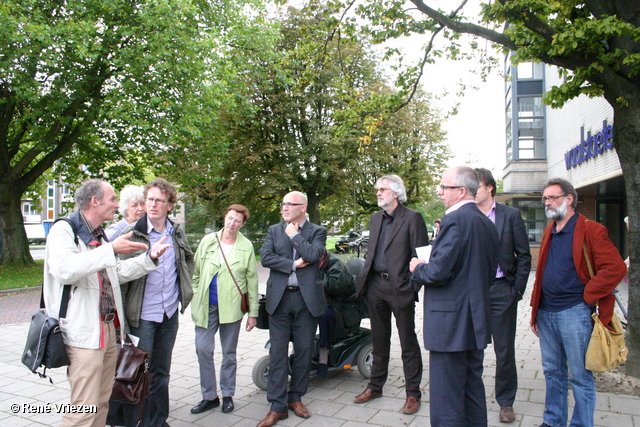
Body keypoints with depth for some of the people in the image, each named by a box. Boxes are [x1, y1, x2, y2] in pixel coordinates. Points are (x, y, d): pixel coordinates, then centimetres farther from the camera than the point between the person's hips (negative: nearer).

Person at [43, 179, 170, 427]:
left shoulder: (99, 235, 18)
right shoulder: (64, 230, -10)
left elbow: (118, 273, 24)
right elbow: (64, 269, -28)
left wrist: (149, 257, 11)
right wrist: (110, 250, -26)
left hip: (108, 329, 9)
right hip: (84, 333, -9)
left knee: (102, 402, 15)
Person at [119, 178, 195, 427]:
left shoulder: (177, 233, 4)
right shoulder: (132, 233, -11)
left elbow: (189, 258, 21)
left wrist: (185, 288, 13)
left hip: (170, 313, 5)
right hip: (142, 315, -5)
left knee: (161, 372, 17)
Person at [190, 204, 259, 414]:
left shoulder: (246, 246, 1)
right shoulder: (208, 241, 5)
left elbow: (252, 280, 2)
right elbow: (196, 272, 12)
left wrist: (253, 313, 0)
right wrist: (195, 297, 5)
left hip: (232, 305, -1)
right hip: (206, 306, 2)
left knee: (229, 352, 9)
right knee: (203, 349, 0)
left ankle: (227, 395, 24)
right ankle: (209, 396, 15)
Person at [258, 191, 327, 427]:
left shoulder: (317, 231, 4)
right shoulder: (274, 230, 10)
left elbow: (314, 254, -15)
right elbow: (265, 257, -4)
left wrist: (294, 235, -6)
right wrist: (293, 264, -10)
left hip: (307, 299, -1)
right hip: (279, 298, 1)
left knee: (303, 352, 8)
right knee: (277, 353, 2)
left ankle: (295, 398, 26)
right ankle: (278, 406, 11)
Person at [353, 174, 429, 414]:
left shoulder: (412, 218, -8)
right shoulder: (376, 218, 13)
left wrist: (413, 285, -16)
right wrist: (364, 281, 10)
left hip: (400, 287, -6)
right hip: (376, 286, 6)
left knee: (408, 342, 5)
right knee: (379, 339, 17)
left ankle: (413, 392, 18)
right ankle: (375, 386, 31)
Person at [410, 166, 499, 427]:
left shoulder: (455, 220, -17)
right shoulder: (487, 223, 11)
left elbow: (438, 272, -23)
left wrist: (417, 268, -4)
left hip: (451, 322, -10)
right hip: (477, 320, 10)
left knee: (446, 398, 0)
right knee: (473, 389, 20)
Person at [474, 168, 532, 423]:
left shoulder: (511, 215, 0)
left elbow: (524, 256, 1)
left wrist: (517, 290, -3)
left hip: (501, 290, -1)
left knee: (504, 350, 9)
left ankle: (506, 402, 24)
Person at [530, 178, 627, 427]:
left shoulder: (590, 230, -8)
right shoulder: (549, 232, 14)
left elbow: (616, 268, -16)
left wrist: (586, 295, -12)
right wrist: (535, 310, 14)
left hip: (575, 313, -7)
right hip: (546, 313, 7)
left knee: (580, 375, 5)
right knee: (552, 372, 17)